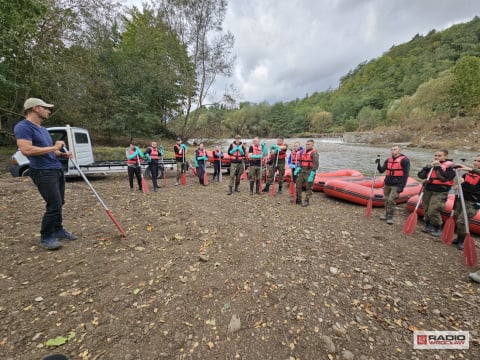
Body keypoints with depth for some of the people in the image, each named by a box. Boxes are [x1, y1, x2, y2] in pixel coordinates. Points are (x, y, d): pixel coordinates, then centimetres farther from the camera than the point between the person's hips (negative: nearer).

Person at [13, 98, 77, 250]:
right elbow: (26, 150, -23)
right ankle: (46, 237, 7)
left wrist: (62, 154, 6)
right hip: (43, 172, -9)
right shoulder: (23, 127, -10)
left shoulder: (43, 129, 19)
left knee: (59, 203, 13)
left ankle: (58, 230, 27)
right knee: (54, 205, -10)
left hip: (57, 169, 9)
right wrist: (54, 147, -16)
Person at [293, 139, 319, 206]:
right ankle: (298, 200, 22)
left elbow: (315, 165, -16)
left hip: (309, 173, -7)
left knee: (308, 188, 3)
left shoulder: (314, 153, -10)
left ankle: (307, 201, 15)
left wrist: (311, 175, -21)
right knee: (298, 185, 9)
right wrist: (297, 169, 8)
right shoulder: (304, 152, 14)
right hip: (302, 172, 8)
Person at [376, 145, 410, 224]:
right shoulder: (388, 160, 10)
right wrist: (378, 164, -9)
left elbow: (406, 174, -9)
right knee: (386, 200, 12)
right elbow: (381, 171, 8)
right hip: (387, 184, 6)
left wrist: (402, 186, -14)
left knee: (391, 200, -9)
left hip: (396, 185, -5)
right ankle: (386, 214, 28)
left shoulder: (404, 160, -7)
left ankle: (390, 217, 6)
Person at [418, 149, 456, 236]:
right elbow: (421, 176, 4)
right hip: (428, 190, 6)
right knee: (426, 210, 12)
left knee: (433, 211, -9)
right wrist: (428, 167, -10)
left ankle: (437, 229, 11)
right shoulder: (431, 165, 11)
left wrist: (438, 167, -18)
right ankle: (428, 226, 28)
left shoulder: (449, 166, -6)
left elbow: (444, 178, -20)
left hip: (440, 192, -6)